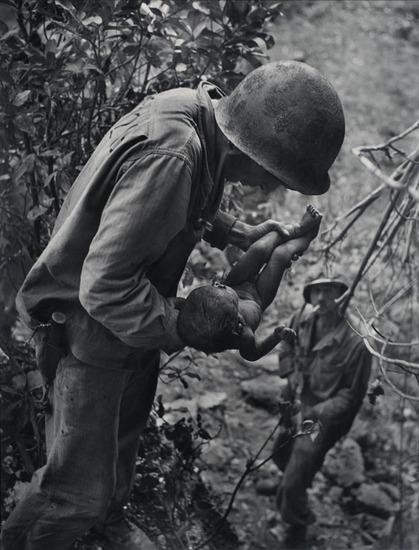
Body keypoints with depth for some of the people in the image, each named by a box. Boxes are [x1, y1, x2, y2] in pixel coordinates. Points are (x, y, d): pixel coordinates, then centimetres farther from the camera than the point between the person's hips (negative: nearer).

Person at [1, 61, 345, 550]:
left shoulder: (200, 112, -7)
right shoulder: (169, 157, -36)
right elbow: (105, 286, -33)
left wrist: (237, 233, 3)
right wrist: (184, 329, -24)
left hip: (135, 315, 9)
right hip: (91, 325, -9)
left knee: (124, 433, 28)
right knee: (81, 486, -1)